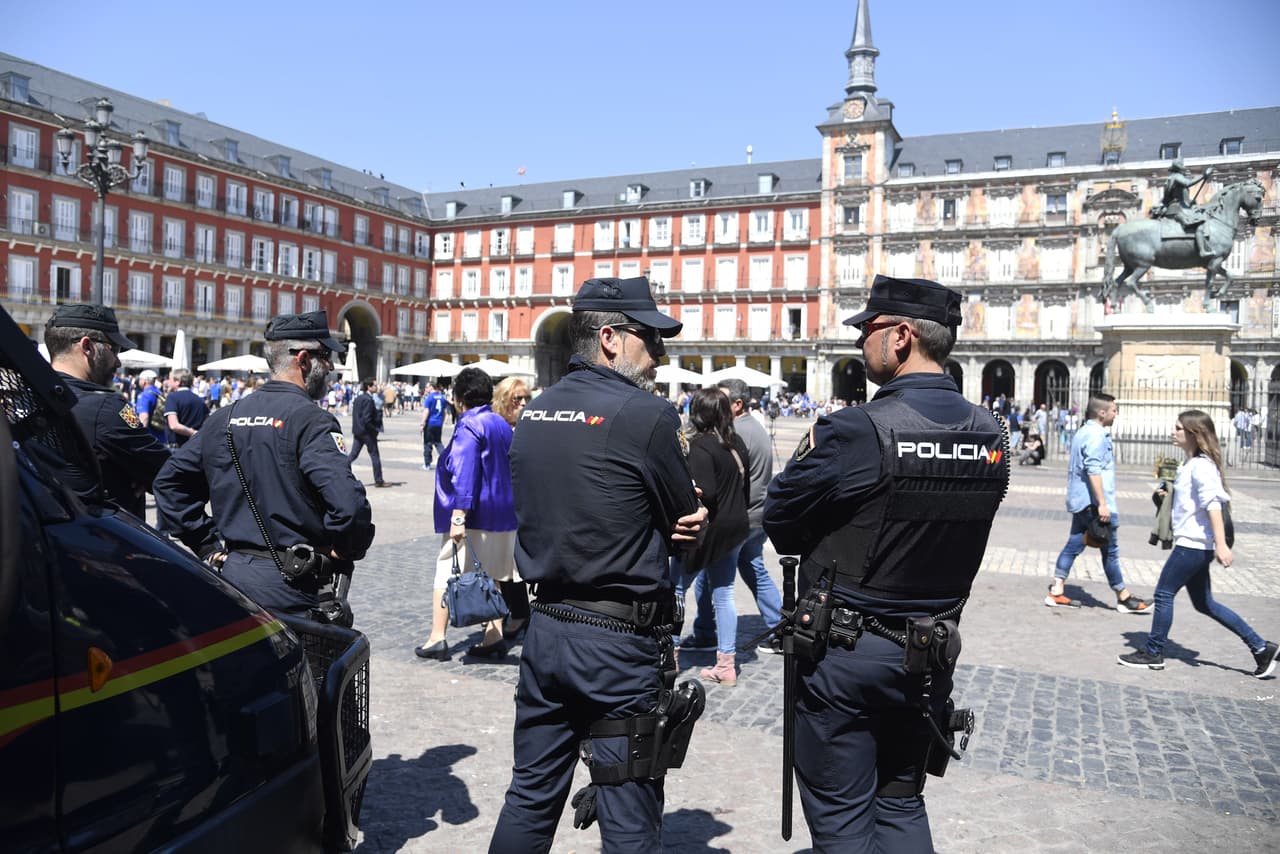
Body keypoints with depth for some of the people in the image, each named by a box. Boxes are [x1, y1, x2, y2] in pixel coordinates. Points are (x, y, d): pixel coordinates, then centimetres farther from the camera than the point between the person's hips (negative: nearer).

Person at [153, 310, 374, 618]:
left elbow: (168, 482, 14)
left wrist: (208, 545, 12)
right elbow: (349, 504, -26)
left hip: (231, 572, 7)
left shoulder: (223, 418, 9)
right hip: (290, 592, -7)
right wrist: (342, 552, -9)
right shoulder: (310, 421, -14)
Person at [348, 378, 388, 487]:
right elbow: (366, 419, -22)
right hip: (367, 432, -8)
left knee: (353, 454, 12)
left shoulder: (358, 398, 10)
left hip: (358, 431, 8)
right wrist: (376, 429, -13)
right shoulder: (368, 400, -17)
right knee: (374, 455, 2)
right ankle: (379, 481, 9)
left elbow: (355, 414, 15)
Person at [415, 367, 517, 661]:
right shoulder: (502, 425, 13)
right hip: (503, 516, 8)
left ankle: (437, 639, 2)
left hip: (471, 516, -8)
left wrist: (458, 516, -24)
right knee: (495, 577, 12)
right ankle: (494, 637, 14)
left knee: (446, 574, 1)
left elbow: (465, 474, -20)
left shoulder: (468, 426, -11)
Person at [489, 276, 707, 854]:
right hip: (620, 643, -7)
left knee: (530, 801, 20)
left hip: (545, 628, 7)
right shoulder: (647, 415, -15)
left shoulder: (532, 414, 6)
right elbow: (686, 529, -6)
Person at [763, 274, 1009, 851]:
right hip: (931, 657, 6)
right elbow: (948, 523, 8)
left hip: (845, 653, -6)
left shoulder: (857, 431, -22)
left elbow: (778, 521, -14)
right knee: (901, 805, 23)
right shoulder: (991, 435, -1)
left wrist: (809, 455, 3)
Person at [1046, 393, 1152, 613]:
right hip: (1093, 503, -10)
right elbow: (1094, 471, -23)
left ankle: (1056, 591, 7)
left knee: (1073, 545, 8)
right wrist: (1102, 504, -24)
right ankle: (1124, 598, 12)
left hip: (1080, 501, 10)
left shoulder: (1082, 432, 16)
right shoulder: (1096, 435, -15)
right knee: (1110, 550, 1)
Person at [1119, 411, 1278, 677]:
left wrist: (1221, 544, -28)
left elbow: (1213, 504, -23)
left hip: (1193, 544, -10)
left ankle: (1153, 654, 9)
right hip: (1194, 544, 10)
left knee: (1164, 594, -2)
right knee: (1204, 603, 15)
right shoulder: (1192, 464, 14)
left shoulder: (1201, 465, -15)